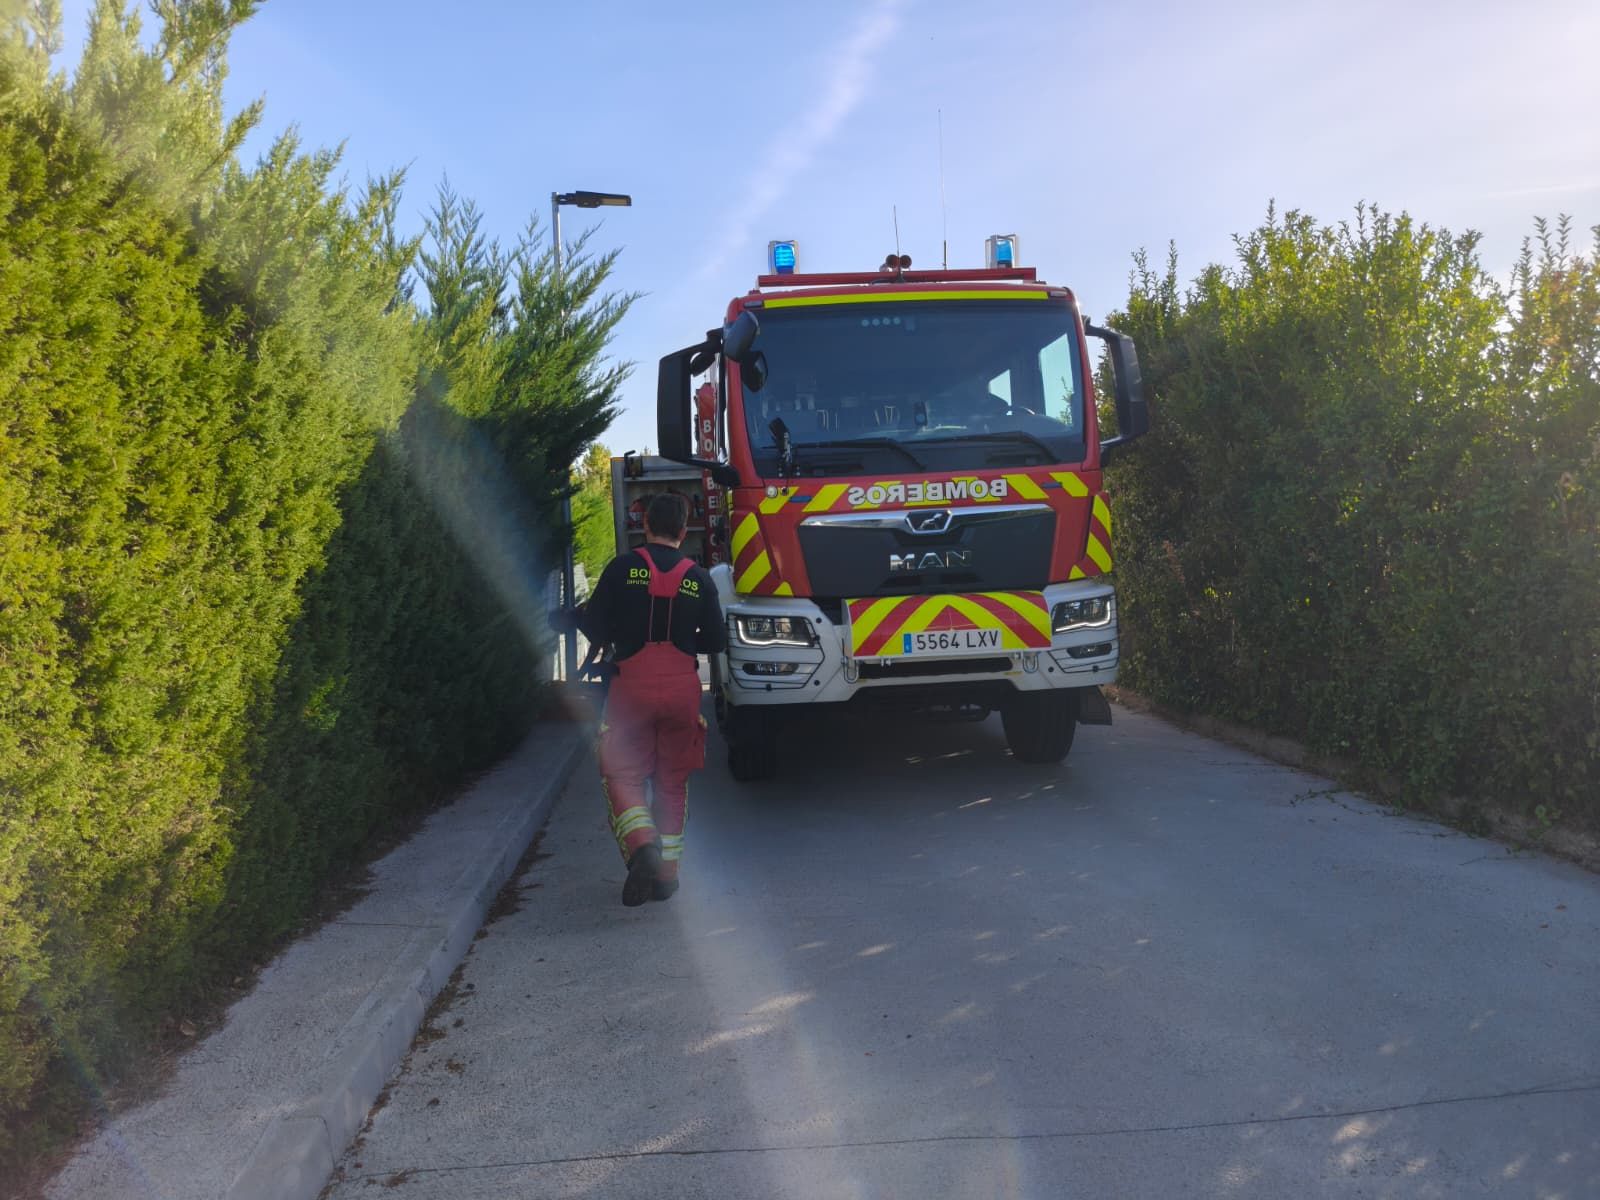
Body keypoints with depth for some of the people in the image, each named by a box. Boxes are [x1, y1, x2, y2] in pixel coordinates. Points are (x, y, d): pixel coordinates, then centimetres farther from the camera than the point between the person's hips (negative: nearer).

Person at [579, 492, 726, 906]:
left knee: (622, 775, 6)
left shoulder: (623, 567, -4)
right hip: (683, 688, 2)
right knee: (673, 781, 14)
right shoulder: (699, 578, 2)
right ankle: (667, 872, 16)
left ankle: (642, 847, -19)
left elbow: (592, 626, -3)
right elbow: (716, 640, 5)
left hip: (632, 686, -2)